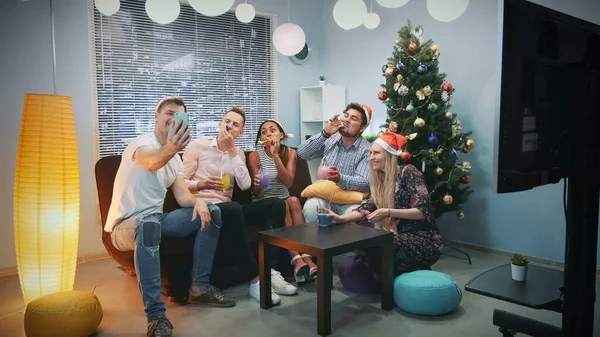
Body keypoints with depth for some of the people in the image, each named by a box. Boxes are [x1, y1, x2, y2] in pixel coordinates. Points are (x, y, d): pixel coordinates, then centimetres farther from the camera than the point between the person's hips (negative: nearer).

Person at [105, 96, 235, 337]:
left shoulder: (176, 158, 13)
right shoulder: (143, 142, -12)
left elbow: (182, 196, 4)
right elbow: (150, 162, -38)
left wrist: (198, 201, -21)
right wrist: (170, 149, -62)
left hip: (155, 220, 8)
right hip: (125, 226, -8)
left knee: (211, 211, -3)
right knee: (150, 223, -42)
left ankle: (200, 287, 0)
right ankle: (156, 315, -37)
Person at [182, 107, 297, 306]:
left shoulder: (238, 153, 16)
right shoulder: (198, 145, 3)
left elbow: (245, 185, -3)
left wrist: (232, 151, -6)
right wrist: (202, 184, -23)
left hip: (228, 208, 6)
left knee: (276, 204, -14)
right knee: (233, 209, -40)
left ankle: (270, 271, -24)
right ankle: (256, 279, -32)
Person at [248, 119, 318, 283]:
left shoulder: (290, 153, 1)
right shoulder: (255, 156, -7)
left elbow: (288, 182, -15)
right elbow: (257, 194, -9)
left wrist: (275, 156, -24)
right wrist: (257, 185, -33)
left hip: (284, 200, 3)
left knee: (294, 200, -30)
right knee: (282, 206, -33)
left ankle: (306, 258, -36)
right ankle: (297, 260, -41)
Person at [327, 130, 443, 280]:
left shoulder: (408, 172, -11)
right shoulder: (380, 180, 11)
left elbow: (424, 210, -19)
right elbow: (367, 208, -3)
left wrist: (388, 212, -29)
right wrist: (341, 218, -19)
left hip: (424, 241, -7)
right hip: (401, 239, 8)